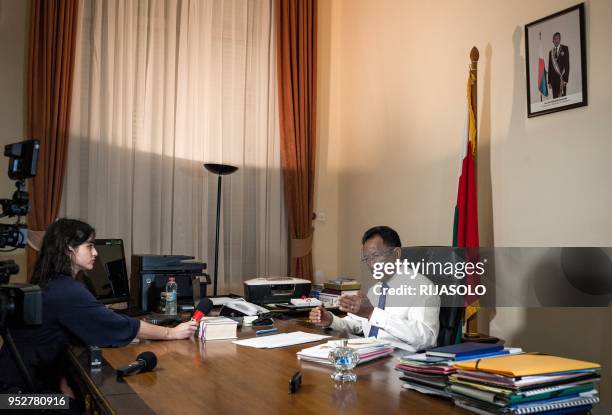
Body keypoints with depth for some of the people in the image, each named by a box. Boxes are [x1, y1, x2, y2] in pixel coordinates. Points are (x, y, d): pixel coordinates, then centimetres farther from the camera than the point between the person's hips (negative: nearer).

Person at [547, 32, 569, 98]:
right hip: (553, 78, 4)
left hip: (562, 78, -4)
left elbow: (567, 64, -3)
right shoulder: (551, 51, 14)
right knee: (555, 98, 3)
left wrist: (565, 79, -12)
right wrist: (549, 81, 9)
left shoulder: (565, 48, 2)